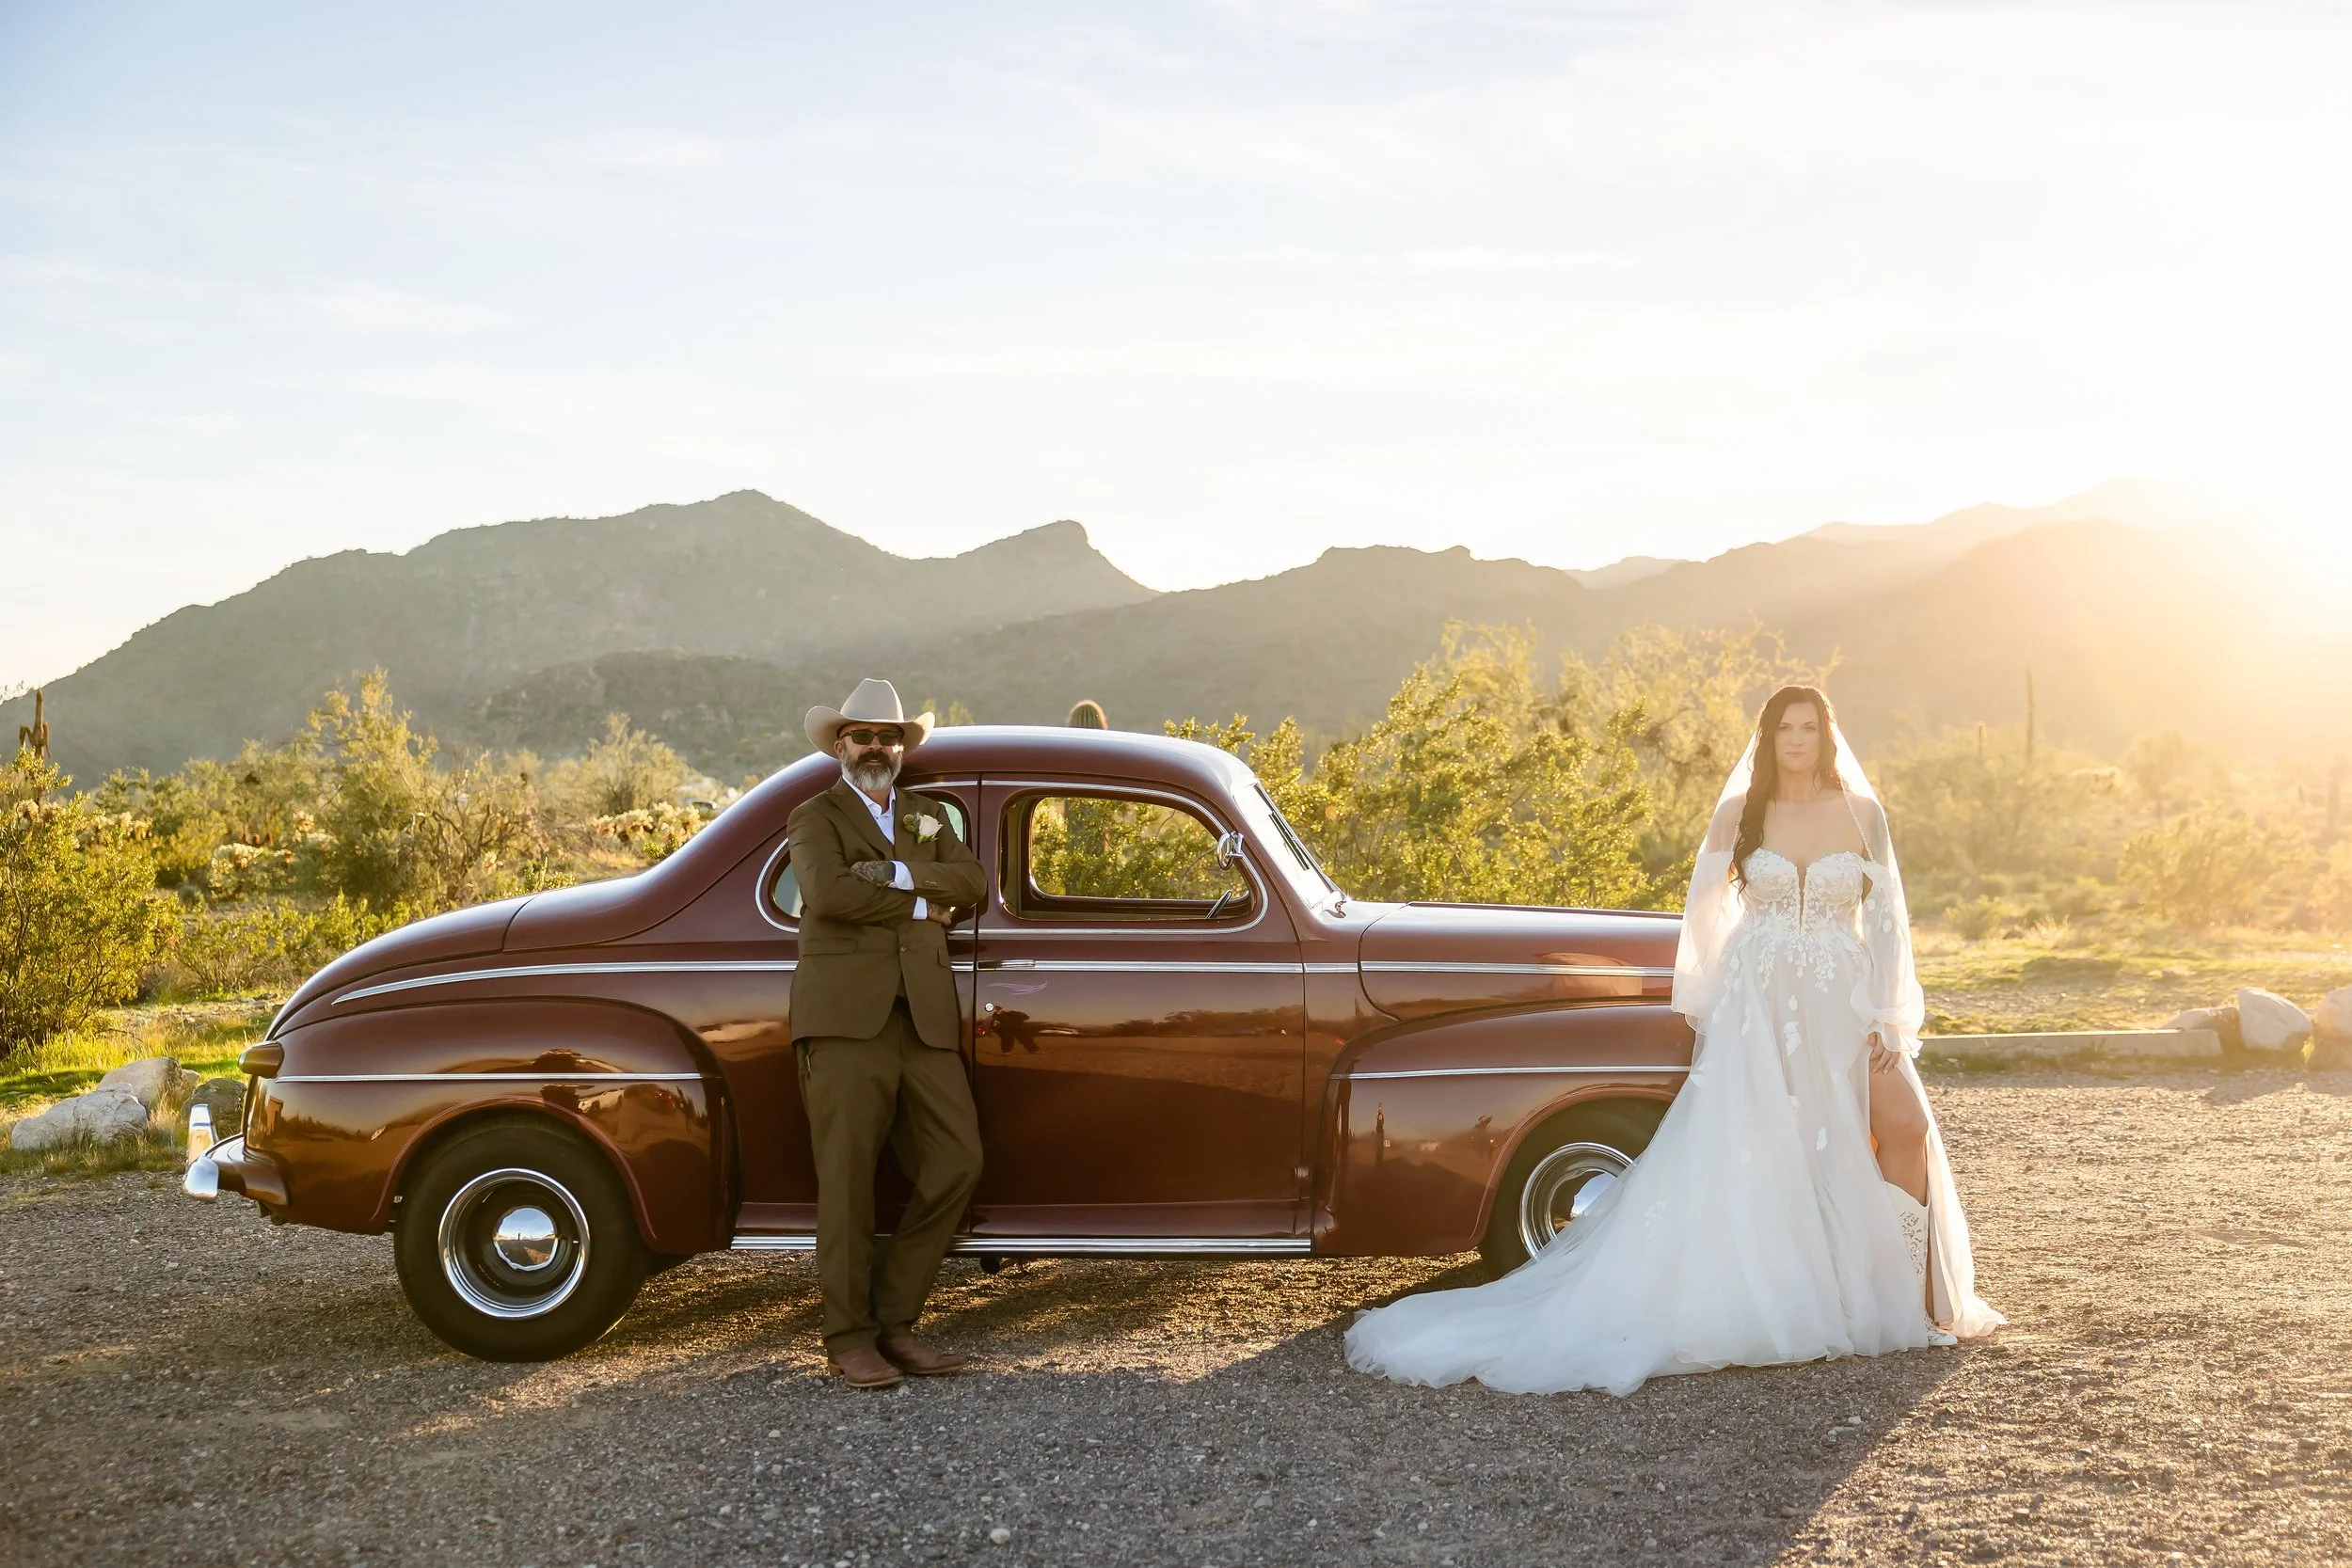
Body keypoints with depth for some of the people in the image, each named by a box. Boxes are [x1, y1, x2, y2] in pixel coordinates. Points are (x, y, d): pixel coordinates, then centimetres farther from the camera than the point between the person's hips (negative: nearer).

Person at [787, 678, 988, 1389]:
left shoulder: (929, 817, 23)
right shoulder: (817, 817, 8)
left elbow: (971, 882, 5)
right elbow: (826, 893, -12)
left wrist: (897, 873, -9)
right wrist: (920, 906, -5)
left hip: (924, 1018, 5)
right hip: (847, 1016, -5)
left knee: (956, 1163, -2)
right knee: (848, 1180, -4)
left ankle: (893, 1322, 8)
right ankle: (849, 1337, 5)